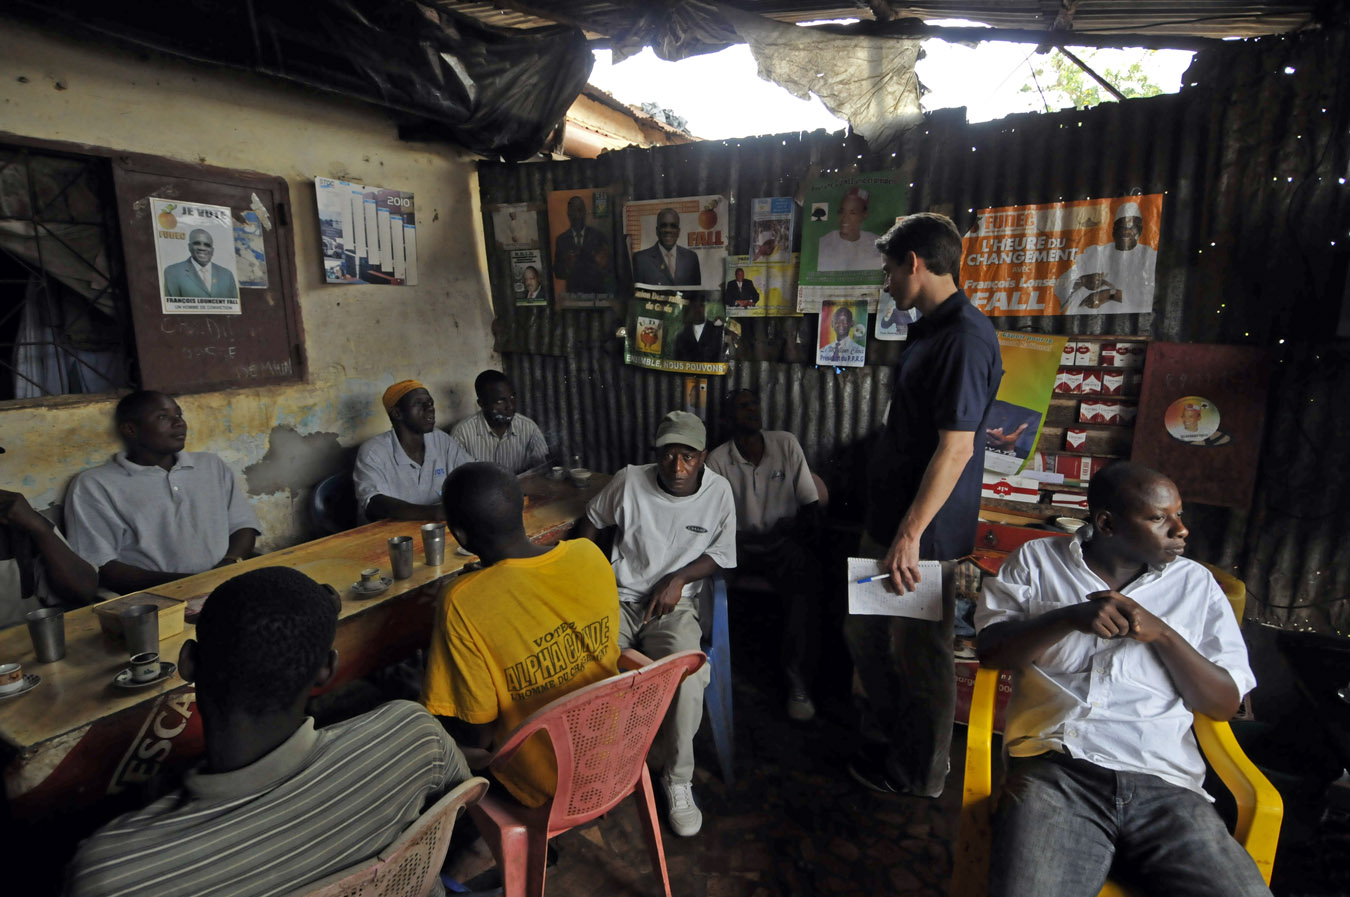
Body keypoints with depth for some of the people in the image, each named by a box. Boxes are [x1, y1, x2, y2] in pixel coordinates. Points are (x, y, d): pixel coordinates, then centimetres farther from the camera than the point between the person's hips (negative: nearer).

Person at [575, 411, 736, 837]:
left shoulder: (718, 490, -2)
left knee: (689, 675, -30)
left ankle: (677, 778, -6)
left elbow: (722, 553, 5)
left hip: (674, 606, -1)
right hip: (619, 598, 1)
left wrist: (679, 577, -10)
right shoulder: (629, 481, -2)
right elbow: (592, 520, 15)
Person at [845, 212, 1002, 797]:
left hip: (925, 531, -10)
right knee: (863, 631, 22)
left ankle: (916, 773, 29)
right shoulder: (930, 329, 13)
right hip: (890, 519, 10)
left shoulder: (965, 337, -19)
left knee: (920, 653, 8)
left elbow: (956, 447, -24)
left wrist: (910, 535, -24)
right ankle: (888, 725, 44)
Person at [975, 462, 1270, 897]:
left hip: (1164, 783, 3)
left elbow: (1225, 703, 12)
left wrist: (1161, 633, -5)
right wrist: (1070, 618, -11)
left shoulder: (1196, 584, 16)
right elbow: (990, 651, 3)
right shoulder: (1036, 561, 11)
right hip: (1055, 767, -3)